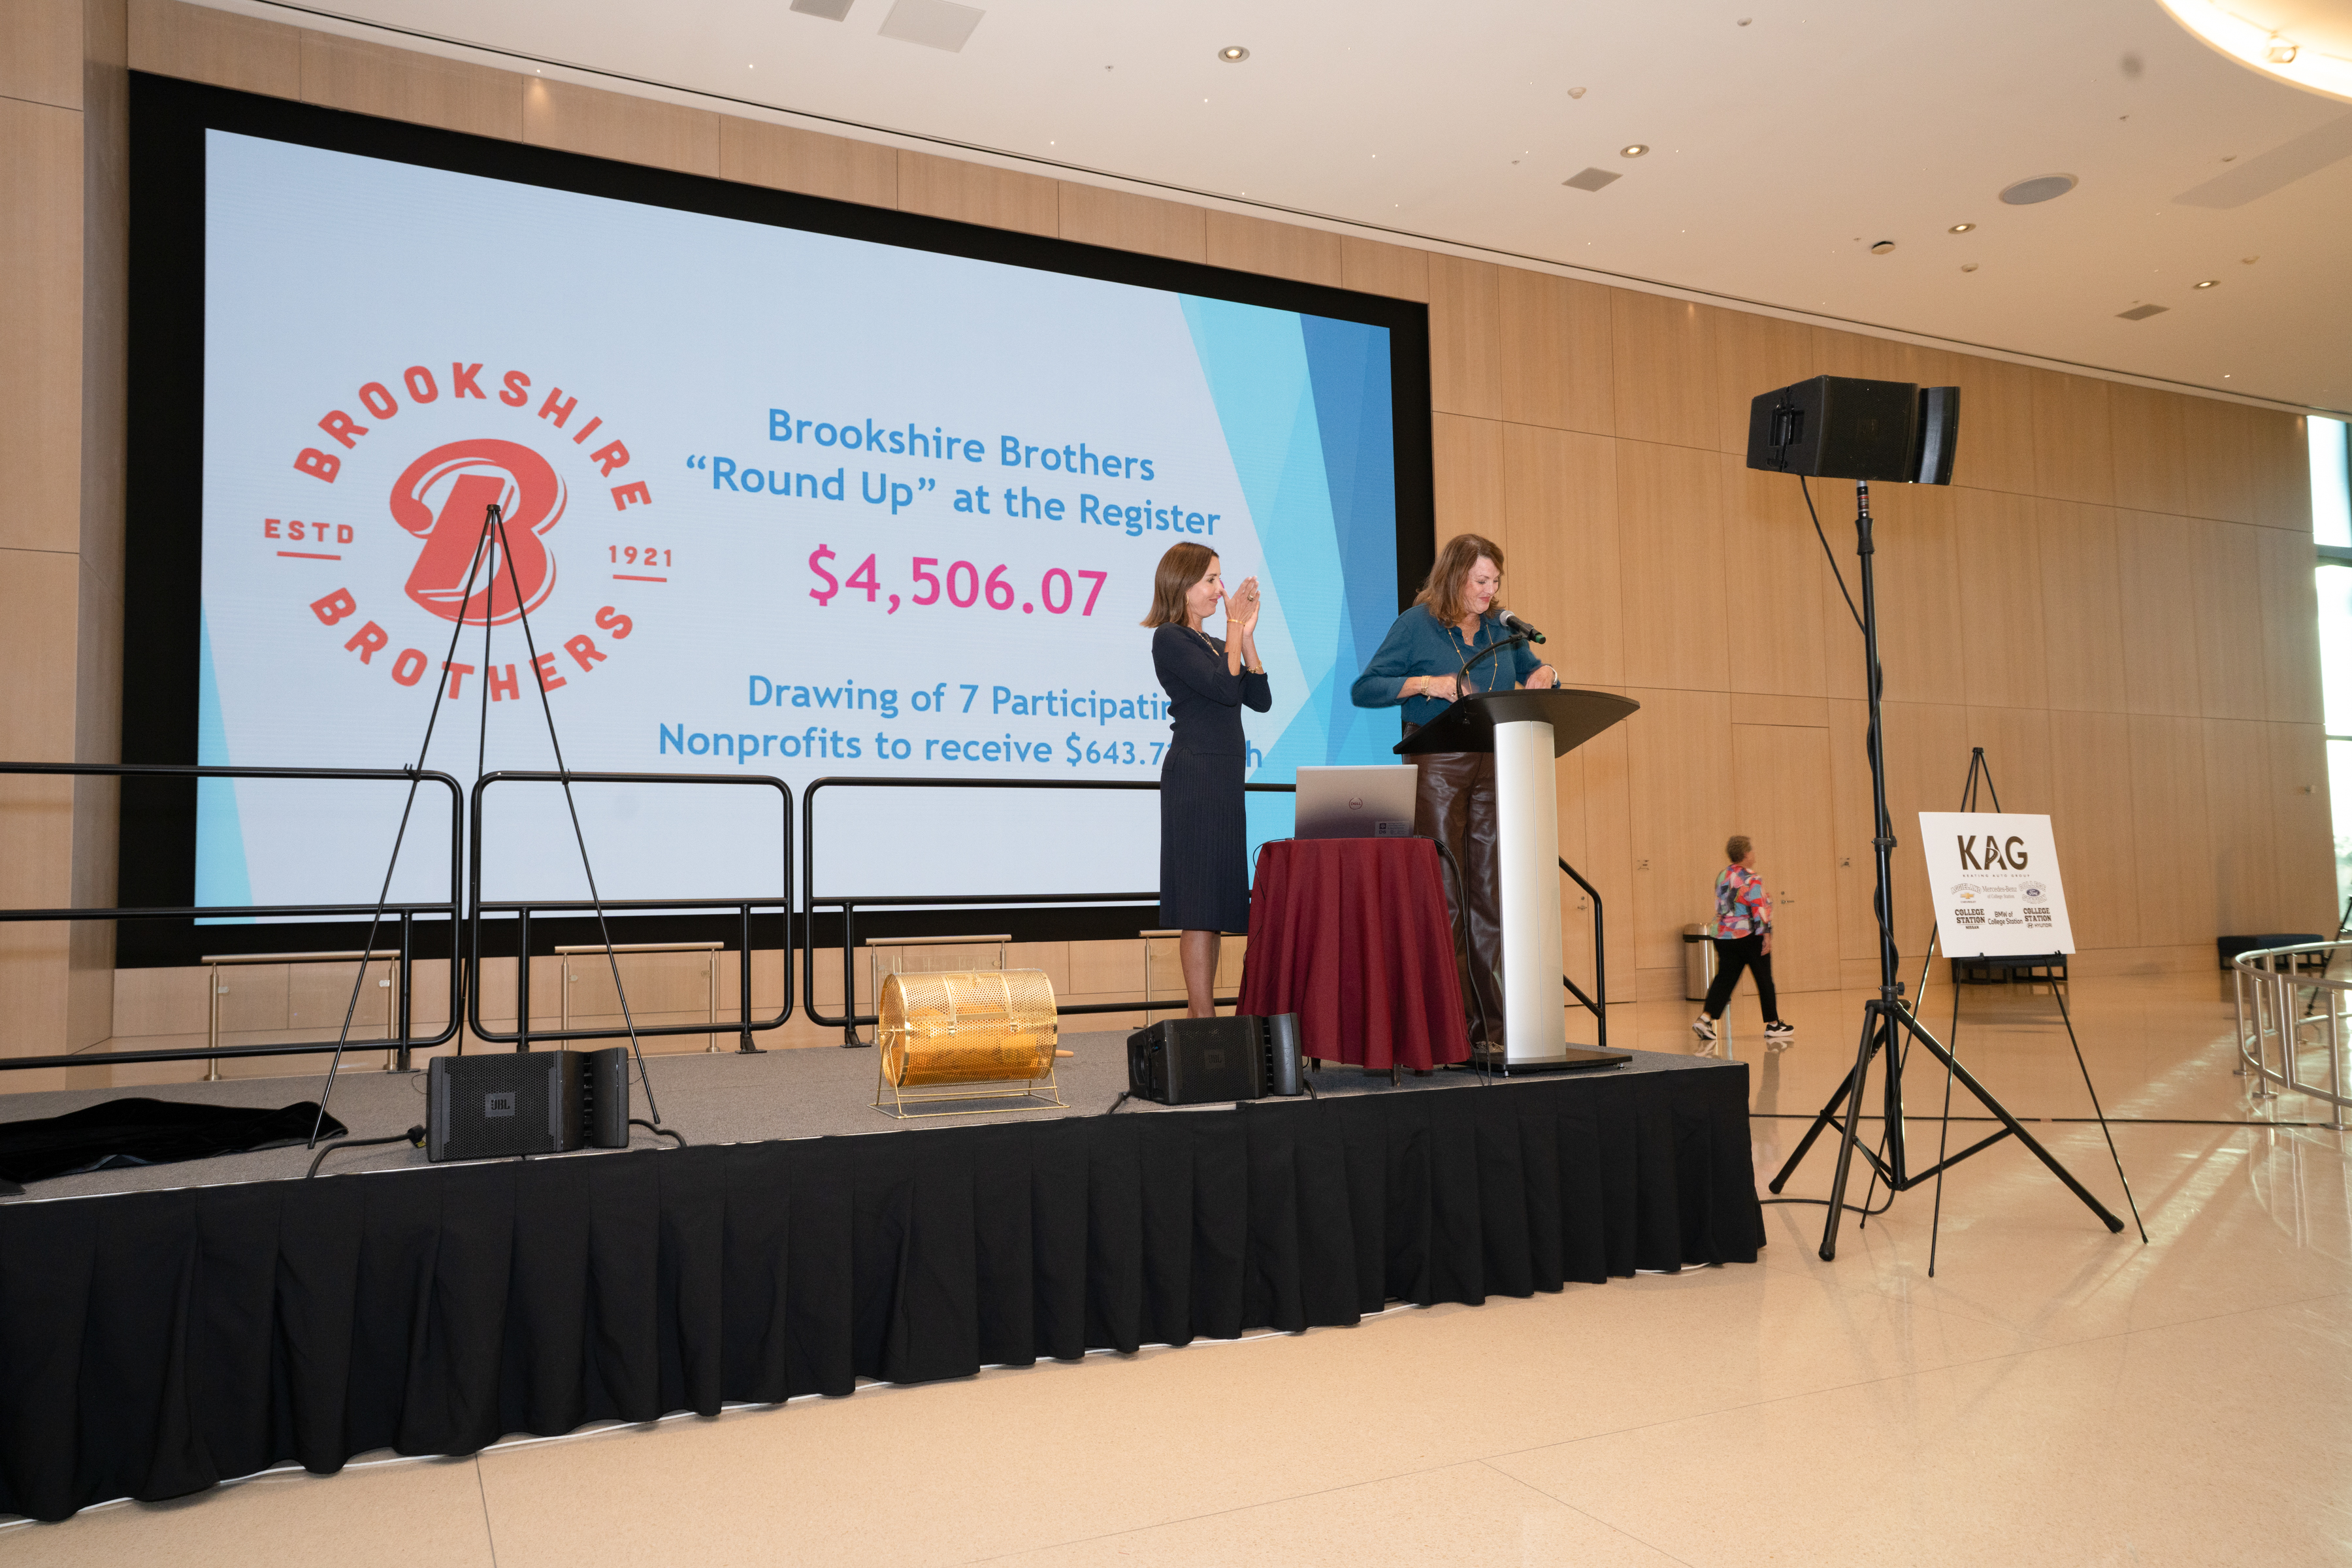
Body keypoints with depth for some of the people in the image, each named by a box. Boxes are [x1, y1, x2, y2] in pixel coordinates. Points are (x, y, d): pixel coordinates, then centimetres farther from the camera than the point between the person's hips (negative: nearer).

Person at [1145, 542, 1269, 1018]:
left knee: (1213, 903, 8)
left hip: (1223, 777, 9)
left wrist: (1246, 635, 6)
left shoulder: (1211, 643, 19)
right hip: (1195, 771, -9)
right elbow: (1224, 687, -18)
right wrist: (1235, 628, -7)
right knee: (1201, 900, -10)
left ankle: (1199, 1016, 13)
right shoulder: (1169, 638, -6)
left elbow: (1260, 699, 10)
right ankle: (1203, 1020, -9)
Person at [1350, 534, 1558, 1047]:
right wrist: (1424, 684, -17)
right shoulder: (1416, 624, -2)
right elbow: (1364, 690, -4)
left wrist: (1545, 675, 1)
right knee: (1443, 897, -4)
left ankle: (1495, 1022, 11)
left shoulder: (1501, 627, 11)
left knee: (1492, 894, 5)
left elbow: (1532, 671, 25)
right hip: (1437, 767, -5)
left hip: (1493, 767, 5)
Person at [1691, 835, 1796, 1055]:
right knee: (1764, 981, 8)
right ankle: (1773, 1027, 18)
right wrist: (1766, 933, -17)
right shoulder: (1751, 879, -11)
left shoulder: (1722, 877, 11)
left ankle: (1705, 1019, -15)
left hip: (1724, 935, 6)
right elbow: (1759, 908, -19)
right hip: (1750, 937, -6)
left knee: (1724, 980, 3)